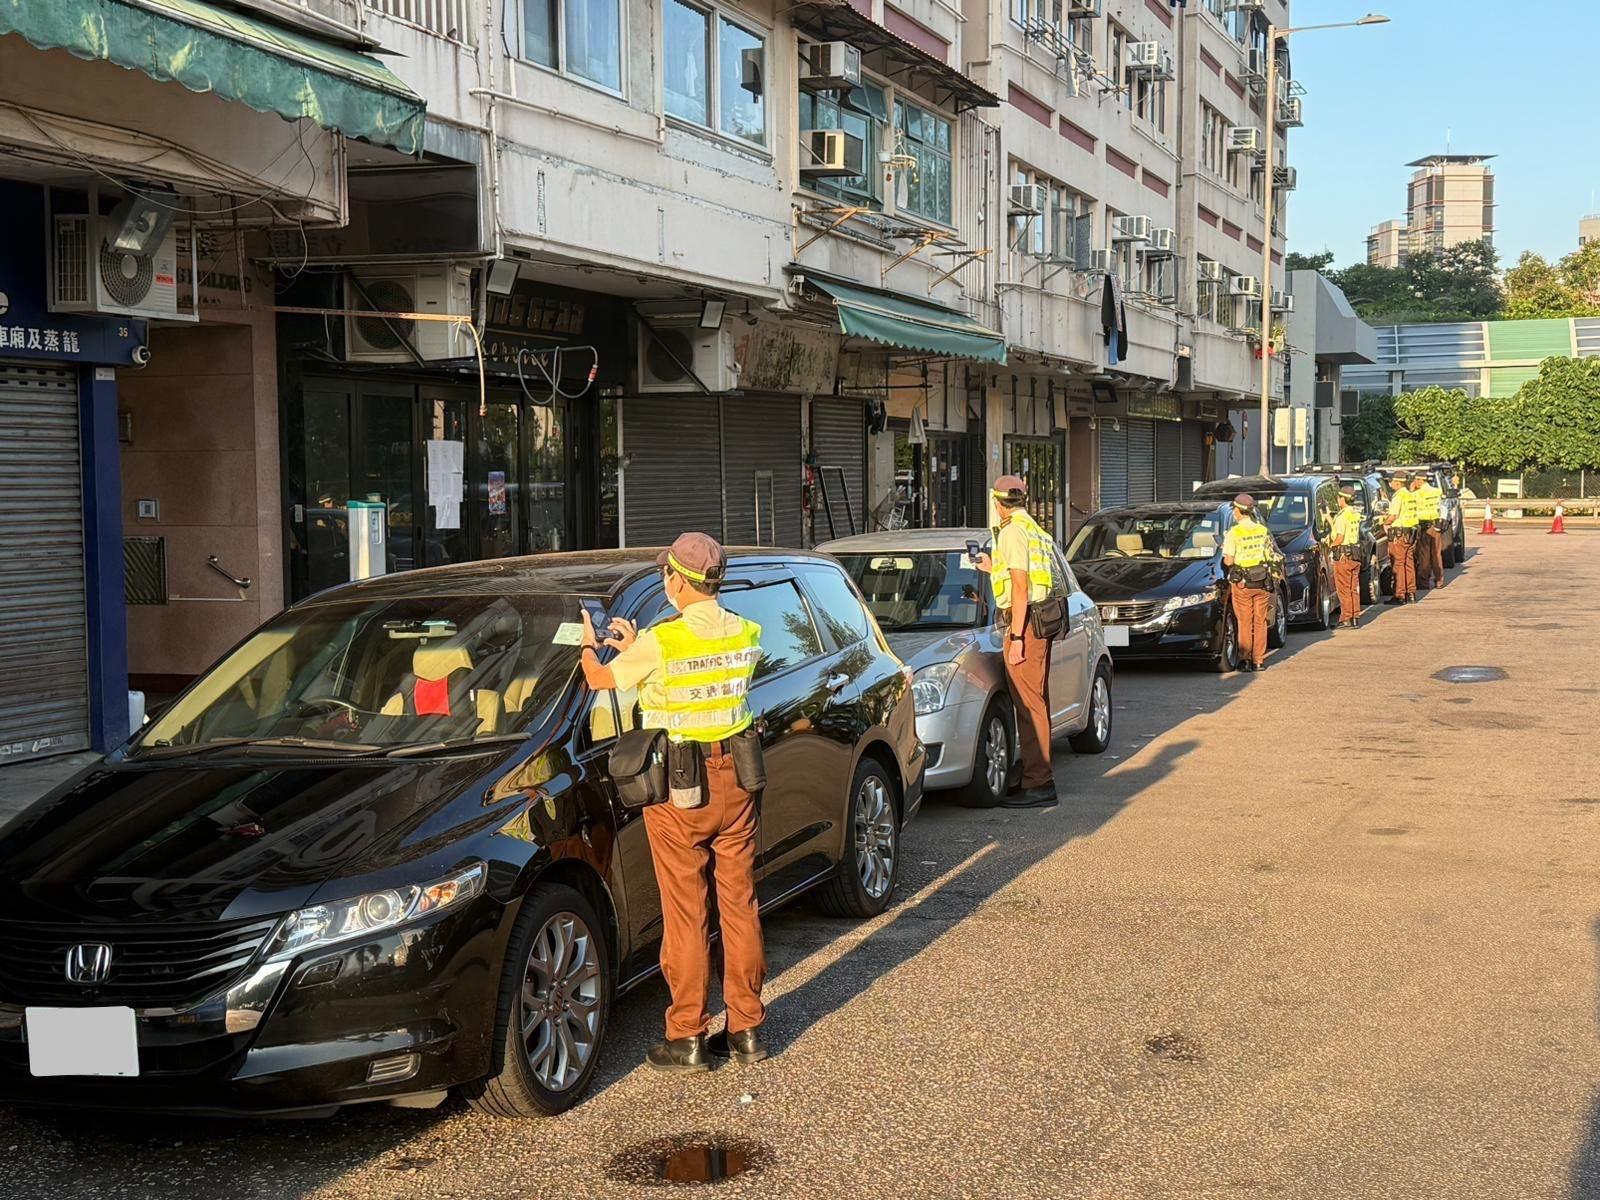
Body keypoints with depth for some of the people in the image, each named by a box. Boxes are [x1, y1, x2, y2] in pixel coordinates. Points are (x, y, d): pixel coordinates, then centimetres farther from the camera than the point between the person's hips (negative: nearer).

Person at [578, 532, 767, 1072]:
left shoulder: (661, 642, -16)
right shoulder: (746, 635, 0)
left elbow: (600, 681, -3)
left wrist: (587, 644, 16)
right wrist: (635, 648, 17)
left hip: (680, 786, -5)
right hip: (736, 778, 5)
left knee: (686, 913, 3)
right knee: (740, 904, 12)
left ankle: (687, 1037, 9)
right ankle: (747, 1028, 19)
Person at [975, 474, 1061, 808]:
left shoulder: (1013, 532, -12)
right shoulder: (1032, 528, 19)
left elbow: (1020, 587, -18)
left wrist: (1017, 636, -20)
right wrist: (994, 569, 35)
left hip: (1025, 623, -10)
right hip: (1039, 623, 10)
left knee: (1028, 704, -9)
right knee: (1036, 703, 15)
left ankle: (1038, 786, -9)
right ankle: (1040, 778, 22)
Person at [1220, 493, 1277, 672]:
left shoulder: (1234, 533, -11)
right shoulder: (1263, 530, 4)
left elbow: (1228, 561, -14)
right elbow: (1271, 554, 9)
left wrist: (1225, 558, 7)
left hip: (1242, 583, -4)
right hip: (1262, 583, 4)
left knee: (1244, 622, 4)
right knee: (1260, 622, 9)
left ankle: (1245, 659, 4)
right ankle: (1259, 660, 10)